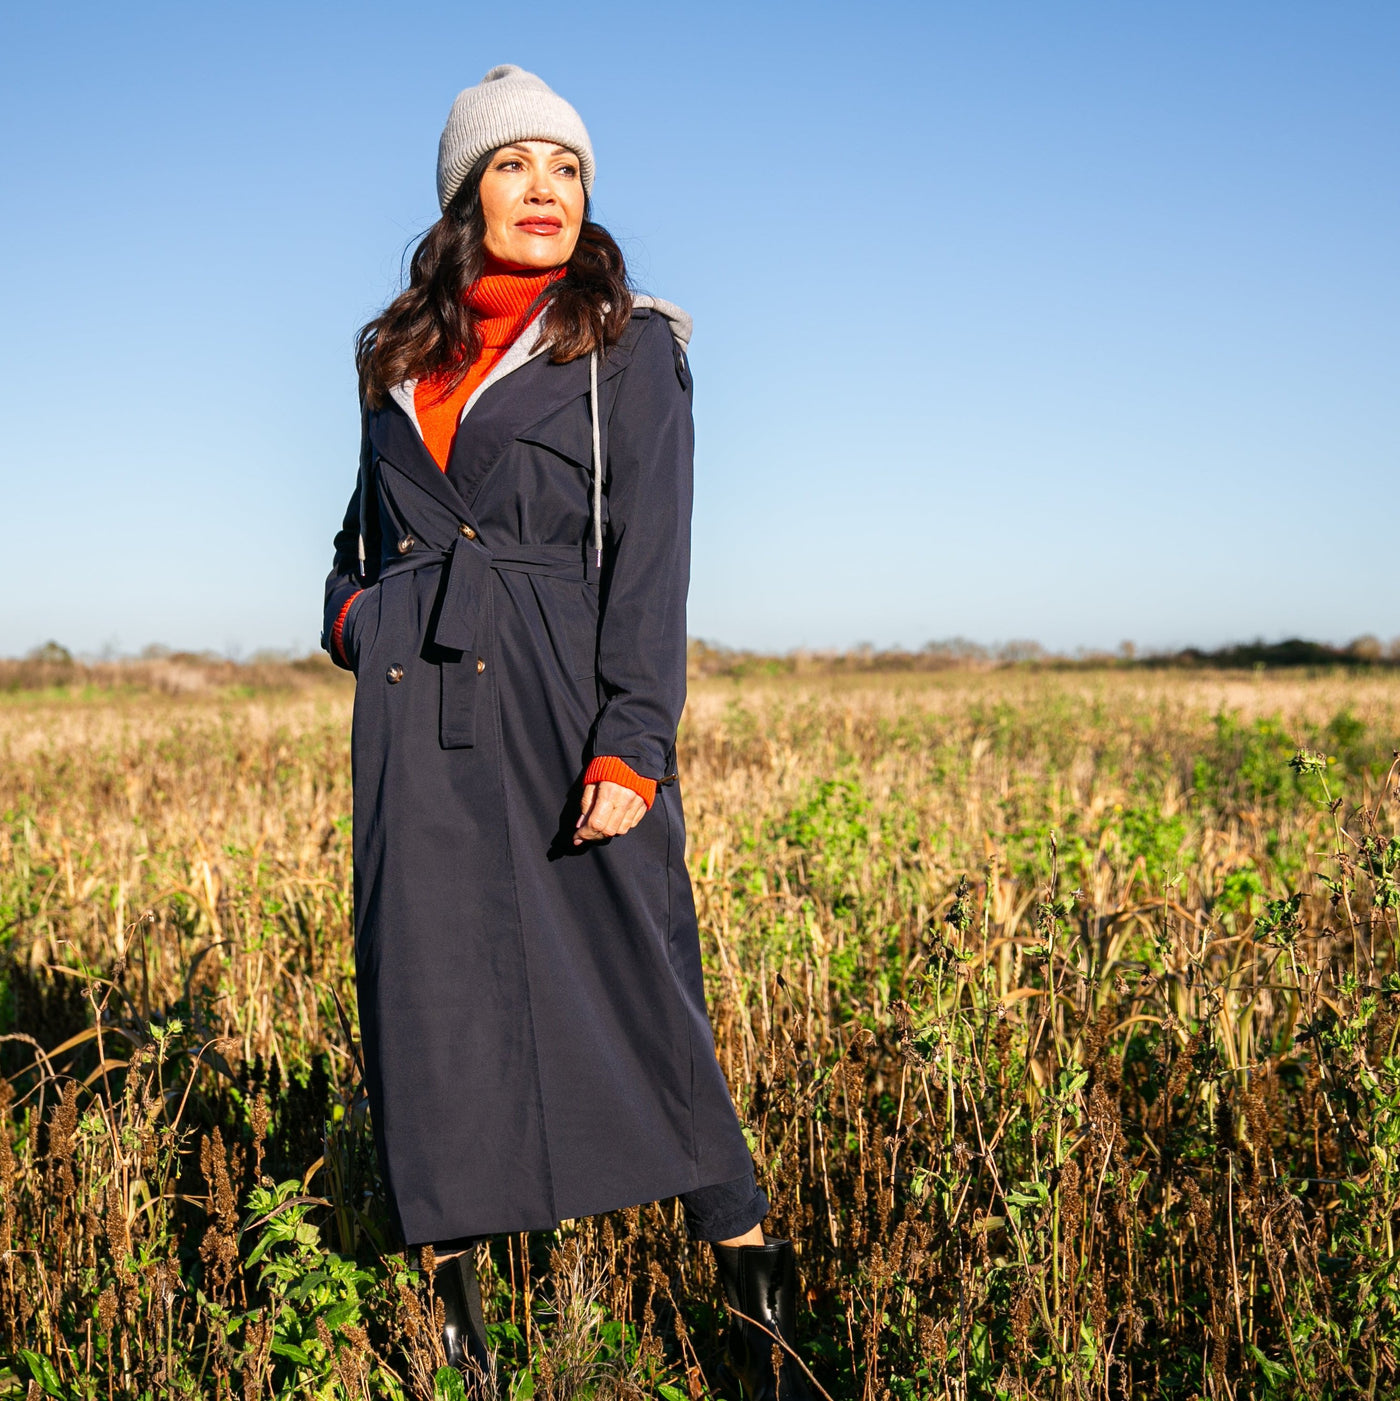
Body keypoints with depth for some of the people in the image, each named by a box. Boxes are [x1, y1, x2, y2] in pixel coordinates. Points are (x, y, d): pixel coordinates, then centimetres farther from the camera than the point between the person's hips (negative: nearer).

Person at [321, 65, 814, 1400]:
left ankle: (753, 1289, 10)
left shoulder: (628, 347, 4)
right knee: (429, 1000, 4)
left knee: (635, 990, -3)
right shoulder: (400, 359, 17)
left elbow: (648, 557, -5)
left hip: (563, 700, -4)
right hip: (416, 717, 4)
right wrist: (350, 611, 8)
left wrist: (631, 743, -15)